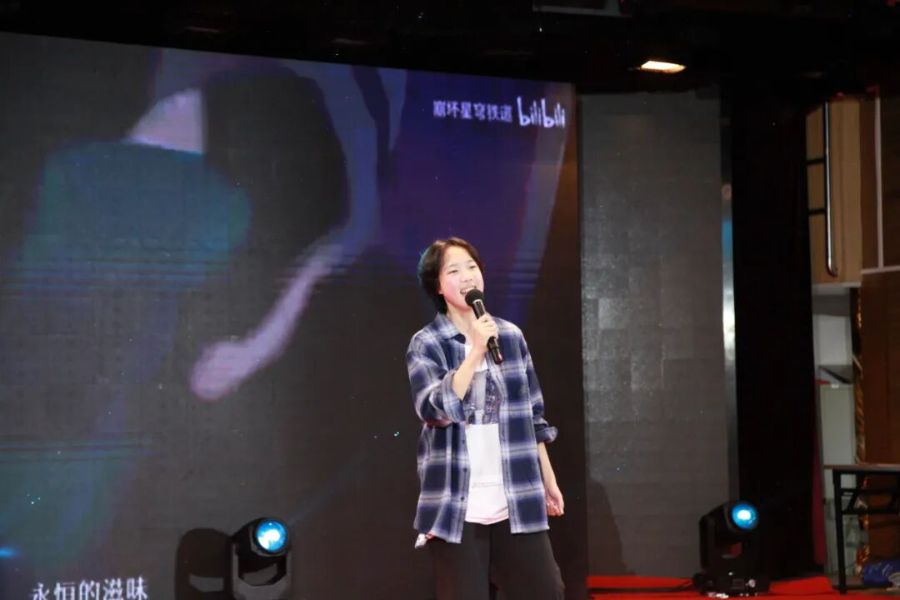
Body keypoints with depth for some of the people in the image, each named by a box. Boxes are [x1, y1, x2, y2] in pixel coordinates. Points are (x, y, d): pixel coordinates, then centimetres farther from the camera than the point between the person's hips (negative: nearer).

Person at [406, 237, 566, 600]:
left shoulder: (511, 336, 8)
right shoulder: (426, 344, -1)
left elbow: (533, 416, 14)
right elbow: (434, 410, -17)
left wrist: (549, 480, 15)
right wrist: (476, 352, -19)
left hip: (518, 503, 3)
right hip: (456, 508, -3)